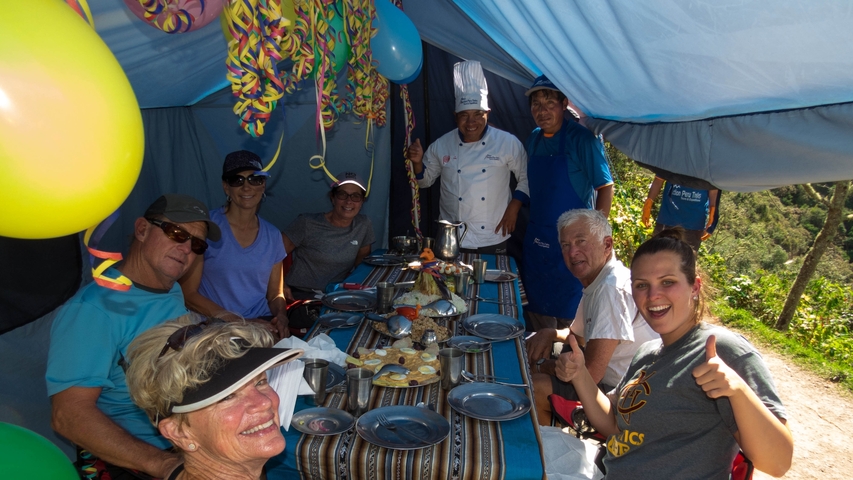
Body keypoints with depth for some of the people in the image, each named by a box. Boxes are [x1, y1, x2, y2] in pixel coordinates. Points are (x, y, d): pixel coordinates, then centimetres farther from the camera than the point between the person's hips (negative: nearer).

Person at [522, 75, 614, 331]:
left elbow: (605, 187, -10)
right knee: (537, 308, 17)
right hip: (536, 240, 6)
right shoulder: (534, 140, 7)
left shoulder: (582, 139, -13)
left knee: (570, 317, 4)